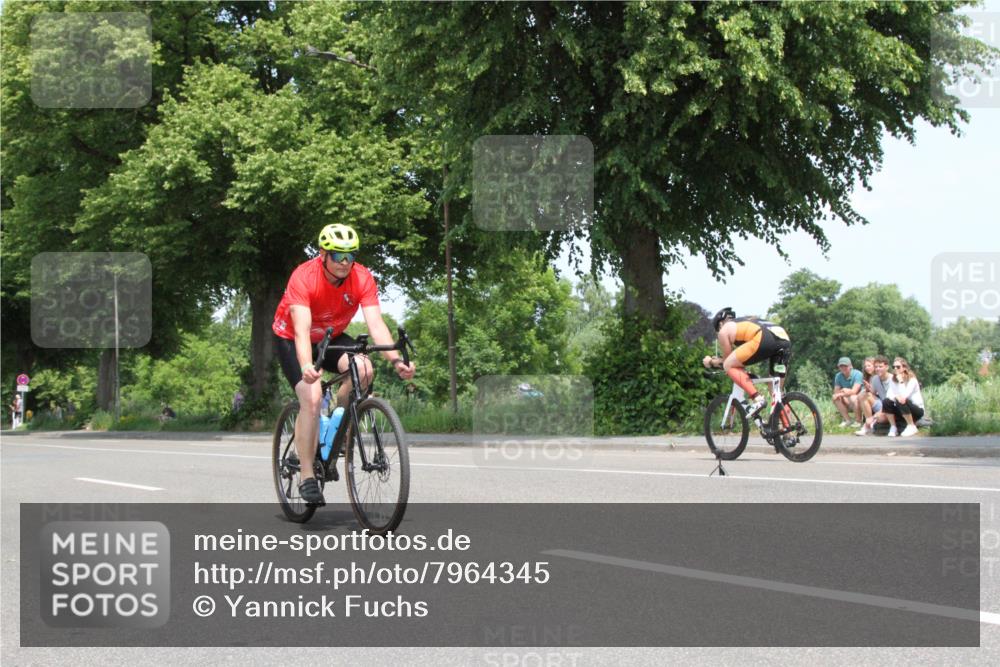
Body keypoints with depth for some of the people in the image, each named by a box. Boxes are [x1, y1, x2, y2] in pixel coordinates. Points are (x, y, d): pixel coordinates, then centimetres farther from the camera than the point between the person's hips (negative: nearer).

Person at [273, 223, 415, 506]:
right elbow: (302, 329, -42)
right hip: (291, 339, -4)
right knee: (312, 397, -25)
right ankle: (307, 477, -16)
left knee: (363, 369, -27)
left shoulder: (362, 278, -22)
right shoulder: (304, 277, -32)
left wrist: (396, 360, -45)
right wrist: (306, 366, -59)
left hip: (332, 337, 4)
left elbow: (376, 324, -29)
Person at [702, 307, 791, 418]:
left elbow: (728, 359, 25)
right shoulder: (750, 321, 41)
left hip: (764, 340, -7)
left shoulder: (725, 329, 20)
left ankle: (757, 399, -12)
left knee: (729, 366, 4)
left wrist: (711, 362, 42)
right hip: (786, 342, 7)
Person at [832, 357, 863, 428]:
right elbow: (836, 392, -4)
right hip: (849, 403, 6)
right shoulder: (838, 376, -2)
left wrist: (841, 393, -21)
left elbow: (854, 391, -25)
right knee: (835, 397, -16)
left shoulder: (857, 374, -19)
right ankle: (848, 420, -6)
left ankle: (858, 420, -14)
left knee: (853, 397, -35)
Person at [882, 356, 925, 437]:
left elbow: (903, 396, -29)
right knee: (886, 401, -21)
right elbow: (889, 395, -11)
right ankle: (893, 427, -7)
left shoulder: (912, 380, -16)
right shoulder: (893, 380, 1)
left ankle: (912, 427, -17)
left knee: (902, 401, -34)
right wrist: (896, 397, -32)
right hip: (901, 411, 5)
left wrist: (901, 381, -26)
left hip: (917, 410, -5)